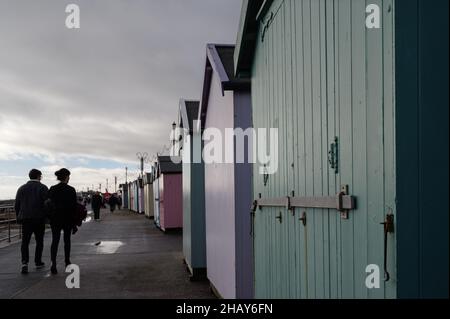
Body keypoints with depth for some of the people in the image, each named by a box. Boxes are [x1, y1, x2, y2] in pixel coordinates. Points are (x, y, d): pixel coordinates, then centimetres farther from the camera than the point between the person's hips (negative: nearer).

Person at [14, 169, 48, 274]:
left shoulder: (22, 188, 7)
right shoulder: (43, 188, -4)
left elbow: (16, 205, 7)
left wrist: (19, 217, 16)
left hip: (25, 219, 2)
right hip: (39, 219, -2)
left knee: (25, 242, 2)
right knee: (39, 241, 12)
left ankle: (24, 262, -15)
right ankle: (38, 262, 17)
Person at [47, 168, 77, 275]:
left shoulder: (52, 189, 0)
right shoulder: (71, 190, -8)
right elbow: (74, 207, -8)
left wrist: (50, 218, 12)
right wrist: (75, 223, -3)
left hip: (55, 219, 2)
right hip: (67, 219, -1)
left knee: (55, 241, -1)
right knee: (67, 240, 15)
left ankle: (53, 263, -18)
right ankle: (67, 262, 24)